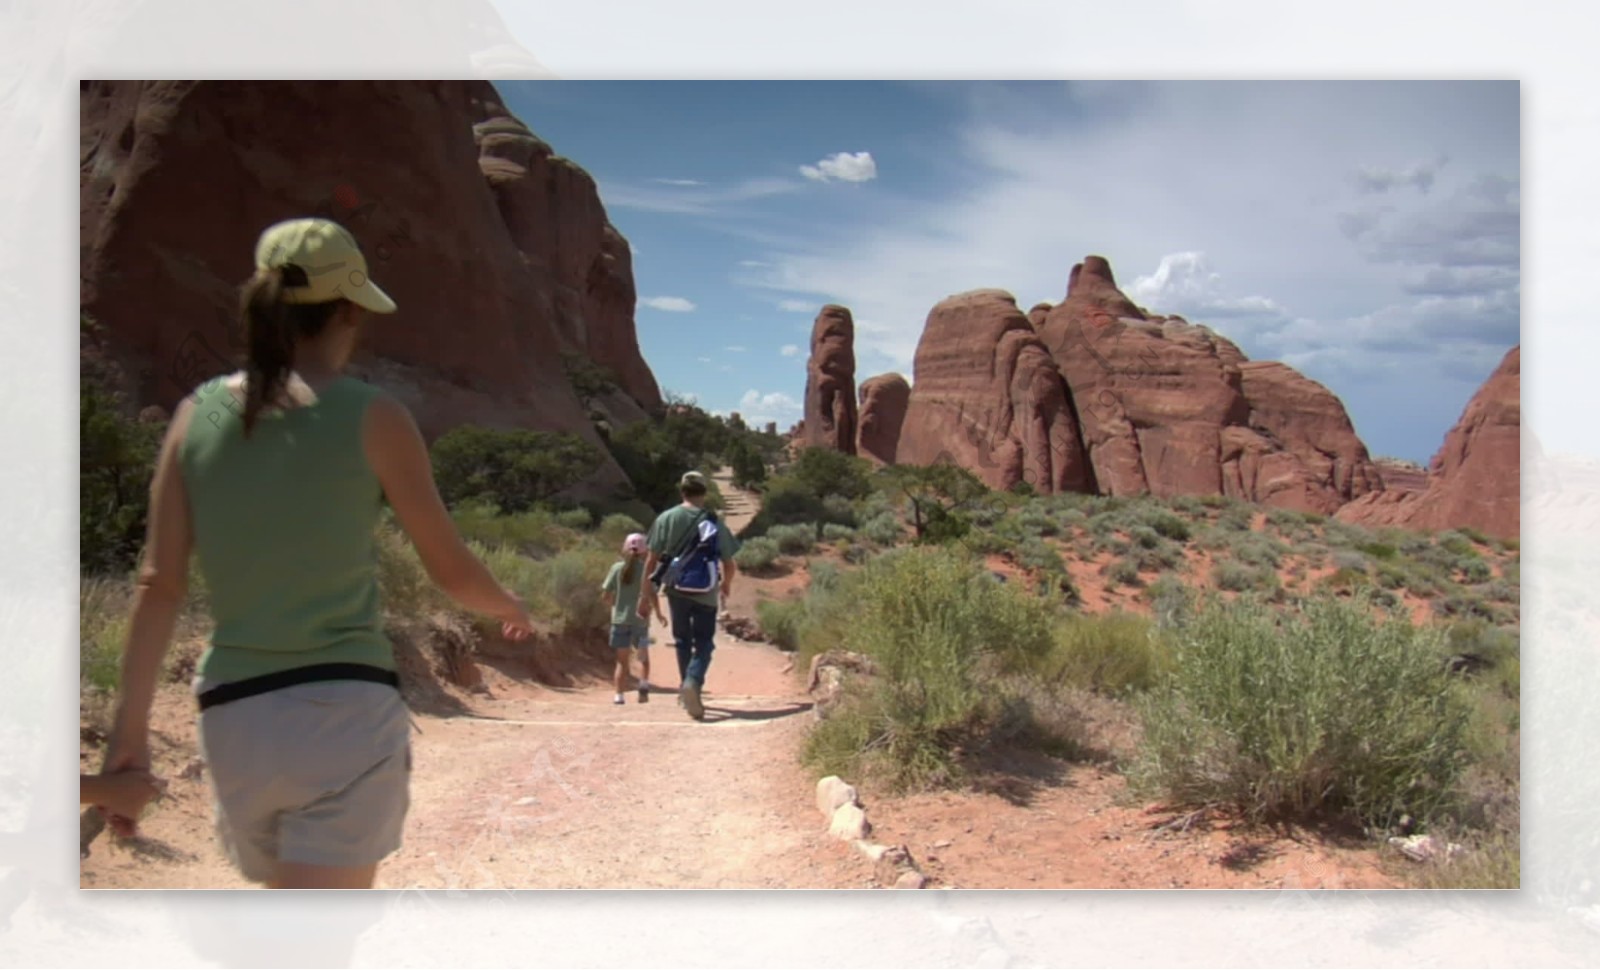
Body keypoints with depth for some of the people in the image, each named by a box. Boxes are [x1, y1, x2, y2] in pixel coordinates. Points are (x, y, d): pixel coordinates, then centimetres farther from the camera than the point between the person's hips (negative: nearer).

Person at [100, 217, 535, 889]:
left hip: (233, 719, 5)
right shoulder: (372, 418, -6)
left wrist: (130, 726, 6)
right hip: (347, 713, -5)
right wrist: (511, 608, 21)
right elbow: (452, 570, 1)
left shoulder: (197, 415, 4)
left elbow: (158, 585, 1)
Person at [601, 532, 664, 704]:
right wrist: (658, 614, 2)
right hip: (640, 619, -1)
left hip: (620, 618, 1)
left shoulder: (617, 568, 1)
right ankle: (643, 687, -3)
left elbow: (605, 594, 0)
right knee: (643, 657, 15)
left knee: (622, 660, 8)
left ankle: (619, 695, 1)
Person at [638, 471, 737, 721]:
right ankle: (693, 682, -22)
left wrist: (648, 594, 3)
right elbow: (729, 564, 1)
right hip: (705, 593, -2)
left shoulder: (666, 519, -2)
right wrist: (726, 584, 22)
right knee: (703, 643, 3)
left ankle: (687, 686, 26)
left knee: (682, 640, 18)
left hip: (676, 590, 2)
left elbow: (652, 560, -5)